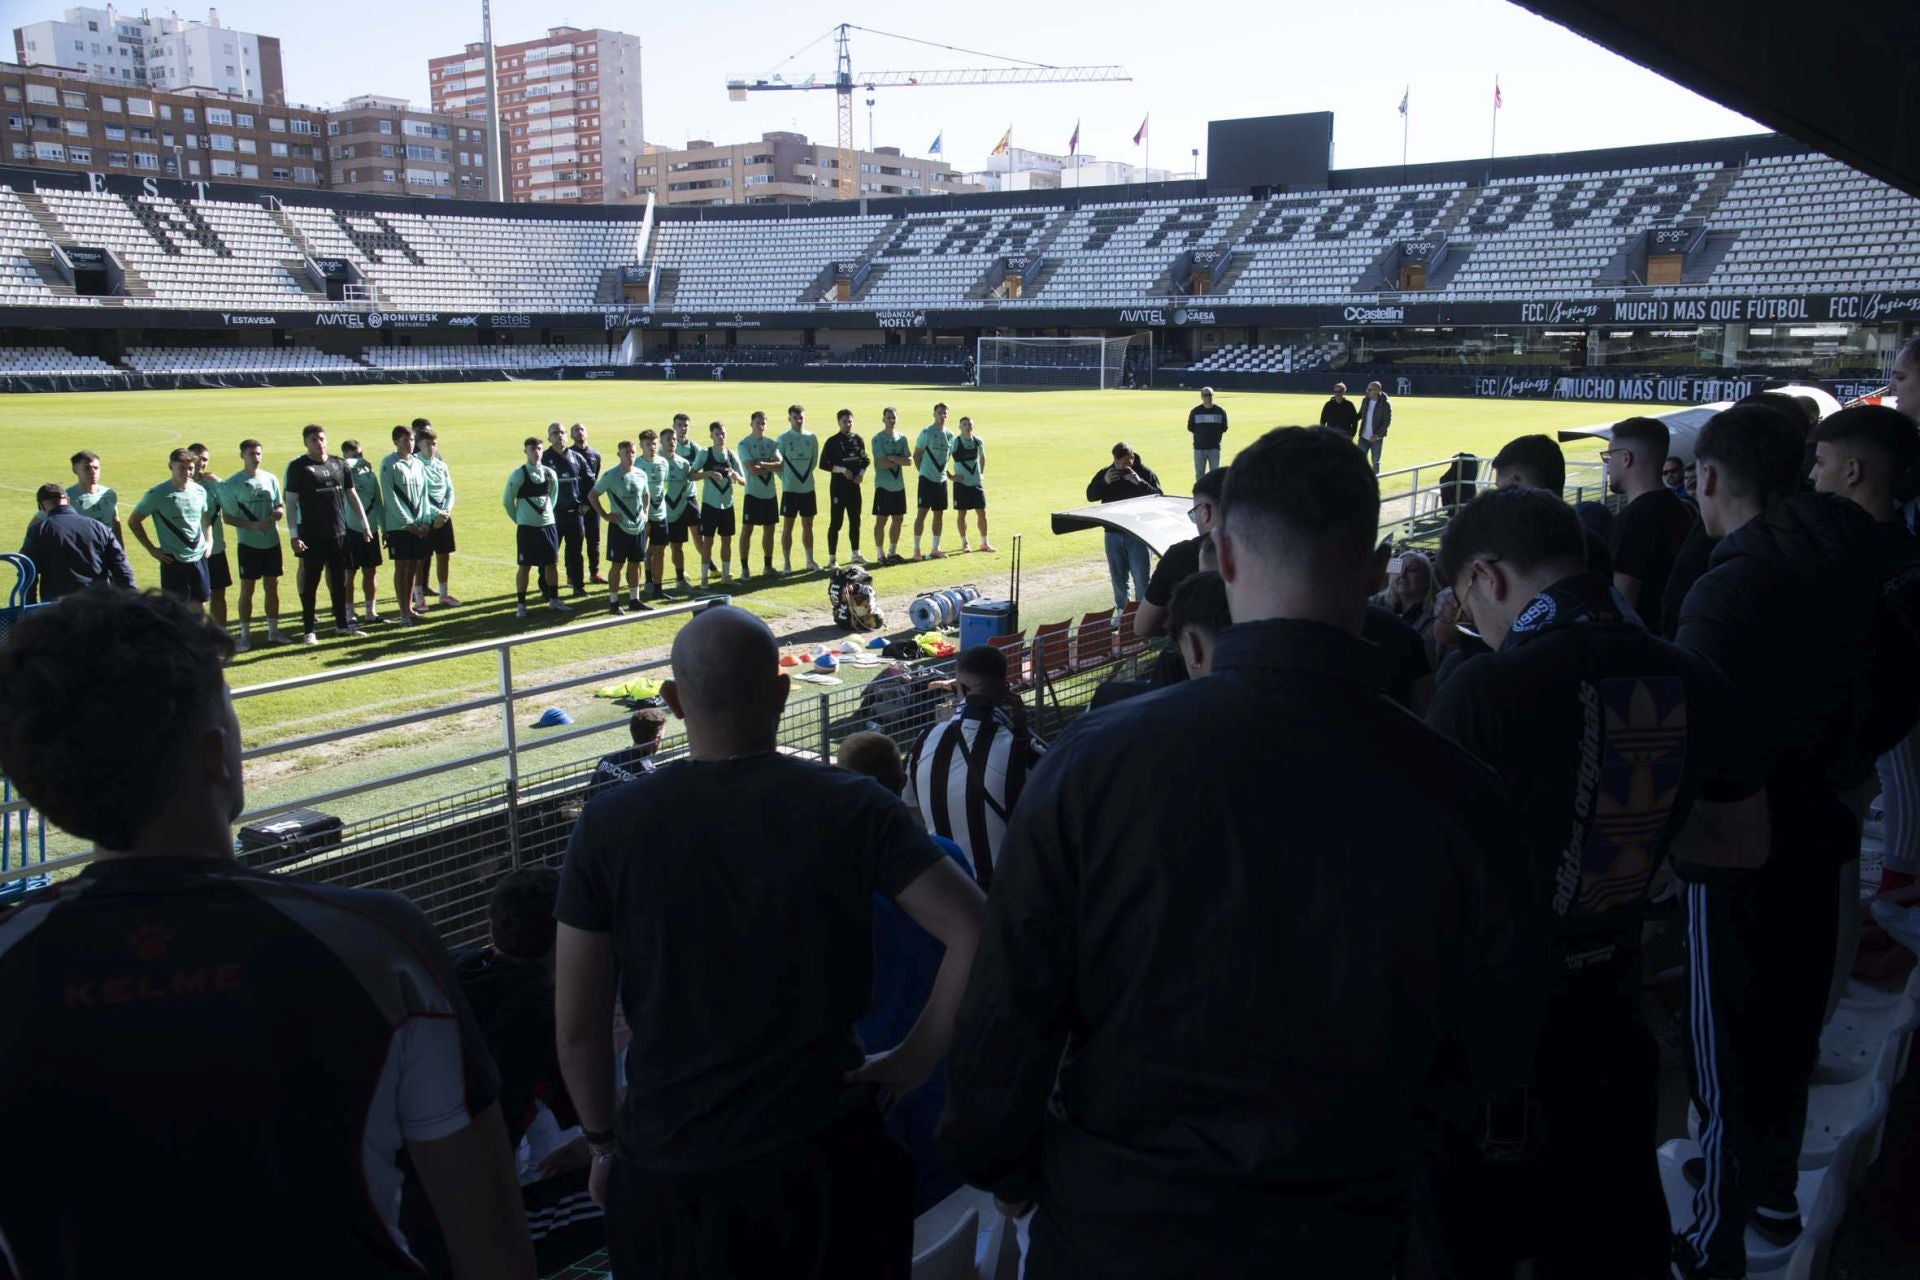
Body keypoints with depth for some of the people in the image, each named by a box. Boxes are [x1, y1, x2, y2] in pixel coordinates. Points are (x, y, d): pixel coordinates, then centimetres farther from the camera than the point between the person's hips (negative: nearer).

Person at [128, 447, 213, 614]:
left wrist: (208, 540, 10)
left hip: (199, 558, 5)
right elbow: (134, 522, -1)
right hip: (174, 561, -5)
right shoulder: (157, 494, -9)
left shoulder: (200, 491, 5)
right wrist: (152, 549, -6)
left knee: (199, 607, 10)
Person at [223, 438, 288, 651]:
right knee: (247, 588, 1)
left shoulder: (270, 479, 7)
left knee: (272, 586, 10)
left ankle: (273, 631, 20)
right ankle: (244, 635, 9)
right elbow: (227, 517, -7)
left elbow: (281, 506, 13)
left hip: (272, 542, 4)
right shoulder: (233, 484, -6)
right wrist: (252, 525, -20)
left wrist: (278, 513, -11)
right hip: (248, 543, -4)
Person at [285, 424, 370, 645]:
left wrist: (365, 525, 12)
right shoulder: (298, 467, -4)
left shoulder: (339, 464, 9)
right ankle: (308, 629, 8)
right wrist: (294, 534, -11)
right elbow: (291, 502, -5)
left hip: (339, 533, 4)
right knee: (310, 581, 1)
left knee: (339, 580, 12)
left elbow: (352, 496, 15)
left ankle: (342, 623, 24)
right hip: (312, 535, -4)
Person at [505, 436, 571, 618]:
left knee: (552, 563, 9)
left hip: (548, 525, 4)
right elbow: (507, 501, -3)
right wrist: (519, 519, 3)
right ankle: (521, 604, 9)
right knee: (525, 566, 1)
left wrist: (547, 513, 12)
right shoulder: (519, 474, -9)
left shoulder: (550, 473, 4)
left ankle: (553, 599, 21)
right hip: (527, 527, -4)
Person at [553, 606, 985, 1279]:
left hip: (669, 1172, 0)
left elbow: (578, 1028, -5)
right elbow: (977, 934, -17)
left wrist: (604, 1146, 10)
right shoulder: (851, 807, -10)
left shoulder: (609, 822, -9)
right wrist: (915, 1059, -5)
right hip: (827, 1163, 0)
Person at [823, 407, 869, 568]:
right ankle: (832, 558, 2)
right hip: (838, 485, -5)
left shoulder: (858, 439, 8)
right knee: (836, 522, -4)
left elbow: (864, 460, 16)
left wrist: (861, 473, -3)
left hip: (854, 485, 5)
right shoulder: (832, 441, -7)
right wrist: (842, 470, -18)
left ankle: (855, 554, 24)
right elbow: (824, 464, -9)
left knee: (855, 521, 13)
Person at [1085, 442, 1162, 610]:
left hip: (1139, 534, -3)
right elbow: (1090, 495, 3)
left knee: (1141, 578, -5)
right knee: (1118, 578, 13)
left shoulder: (1145, 472, -5)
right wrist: (1104, 482, -14)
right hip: (1113, 533, 4)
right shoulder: (1105, 473, 3)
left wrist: (1140, 483, -25)